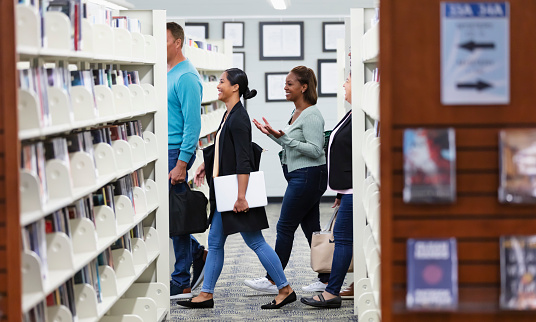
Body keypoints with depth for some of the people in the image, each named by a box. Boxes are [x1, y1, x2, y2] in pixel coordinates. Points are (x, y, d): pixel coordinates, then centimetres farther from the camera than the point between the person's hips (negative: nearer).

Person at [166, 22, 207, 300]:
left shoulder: (186, 77, -14)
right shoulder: (165, 74, 14)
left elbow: (192, 124, -19)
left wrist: (181, 164, -22)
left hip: (175, 152, -9)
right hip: (160, 152, 9)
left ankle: (181, 283, 4)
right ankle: (198, 253, 27)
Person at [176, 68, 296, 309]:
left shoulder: (239, 118, -18)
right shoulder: (229, 115, 11)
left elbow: (243, 160, -23)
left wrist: (241, 196, -25)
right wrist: (205, 165, 30)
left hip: (236, 190, -10)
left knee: (255, 241, -3)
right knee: (215, 242, 10)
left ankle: (285, 289, 5)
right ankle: (206, 294, 15)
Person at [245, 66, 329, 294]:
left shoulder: (311, 116, -16)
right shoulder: (296, 112, 15)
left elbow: (315, 150, -22)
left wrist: (284, 138, -25)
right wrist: (273, 134, 15)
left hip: (308, 177, -10)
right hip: (299, 176, 10)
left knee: (285, 227, -4)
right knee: (311, 228, 10)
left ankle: (273, 280, 4)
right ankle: (326, 279, 13)